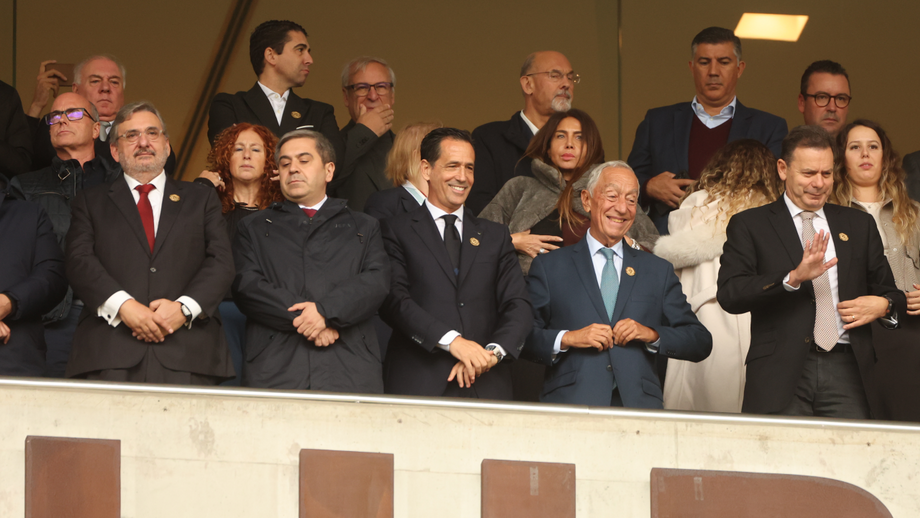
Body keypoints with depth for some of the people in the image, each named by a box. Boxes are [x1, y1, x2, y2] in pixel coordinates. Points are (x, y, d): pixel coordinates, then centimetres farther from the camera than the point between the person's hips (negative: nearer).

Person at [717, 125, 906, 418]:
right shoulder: (749, 226, 8)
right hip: (781, 373, -2)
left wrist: (884, 304, 2)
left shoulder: (859, 225, 20)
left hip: (846, 371, 2)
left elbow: (888, 291, 27)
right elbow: (729, 295, -6)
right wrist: (793, 277, -19)